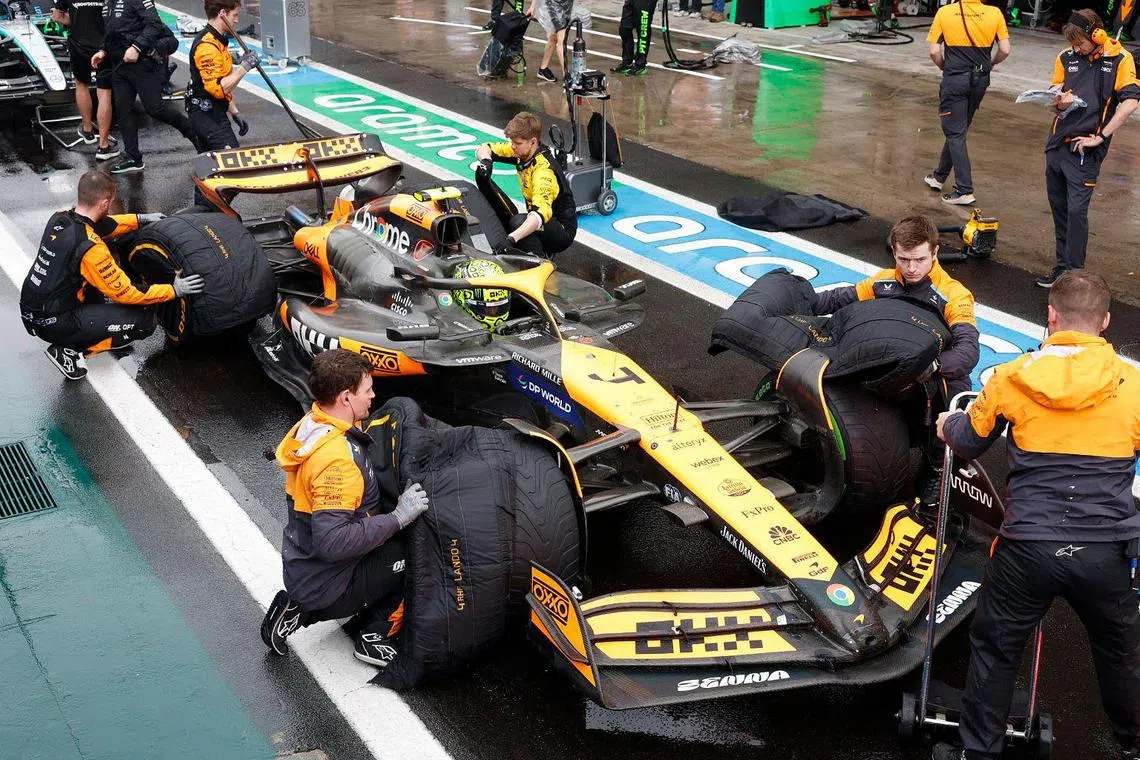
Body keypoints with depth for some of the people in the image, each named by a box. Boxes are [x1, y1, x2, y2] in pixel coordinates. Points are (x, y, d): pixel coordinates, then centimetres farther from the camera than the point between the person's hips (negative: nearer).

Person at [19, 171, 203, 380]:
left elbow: (104, 225, 21)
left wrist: (140, 219, 19)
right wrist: (174, 290, -9)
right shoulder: (91, 248, -26)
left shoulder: (59, 219, -2)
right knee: (145, 321, -7)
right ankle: (70, 351, -4)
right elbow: (126, 294, -17)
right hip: (52, 323, -8)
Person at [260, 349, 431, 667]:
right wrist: (398, 517, -27)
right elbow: (332, 542, -32)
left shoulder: (313, 424, 1)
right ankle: (375, 637, 2)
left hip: (303, 566, 9)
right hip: (325, 586, -9)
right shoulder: (336, 458, -29)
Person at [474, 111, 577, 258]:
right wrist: (486, 161, -20)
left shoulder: (544, 170, -31)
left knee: (518, 221, -41)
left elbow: (541, 214, -45)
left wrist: (511, 239, -57)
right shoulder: (521, 149, -6)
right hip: (536, 222, 8)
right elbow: (485, 148, 6)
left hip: (562, 230, -8)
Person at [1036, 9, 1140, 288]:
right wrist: (1059, 102, -9)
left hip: (1085, 149, -5)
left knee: (1076, 210, -10)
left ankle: (1073, 274, -4)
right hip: (1057, 142, 6)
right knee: (1058, 207, 11)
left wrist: (1100, 137, -15)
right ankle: (1063, 266, 22)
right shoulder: (1066, 58, 8)